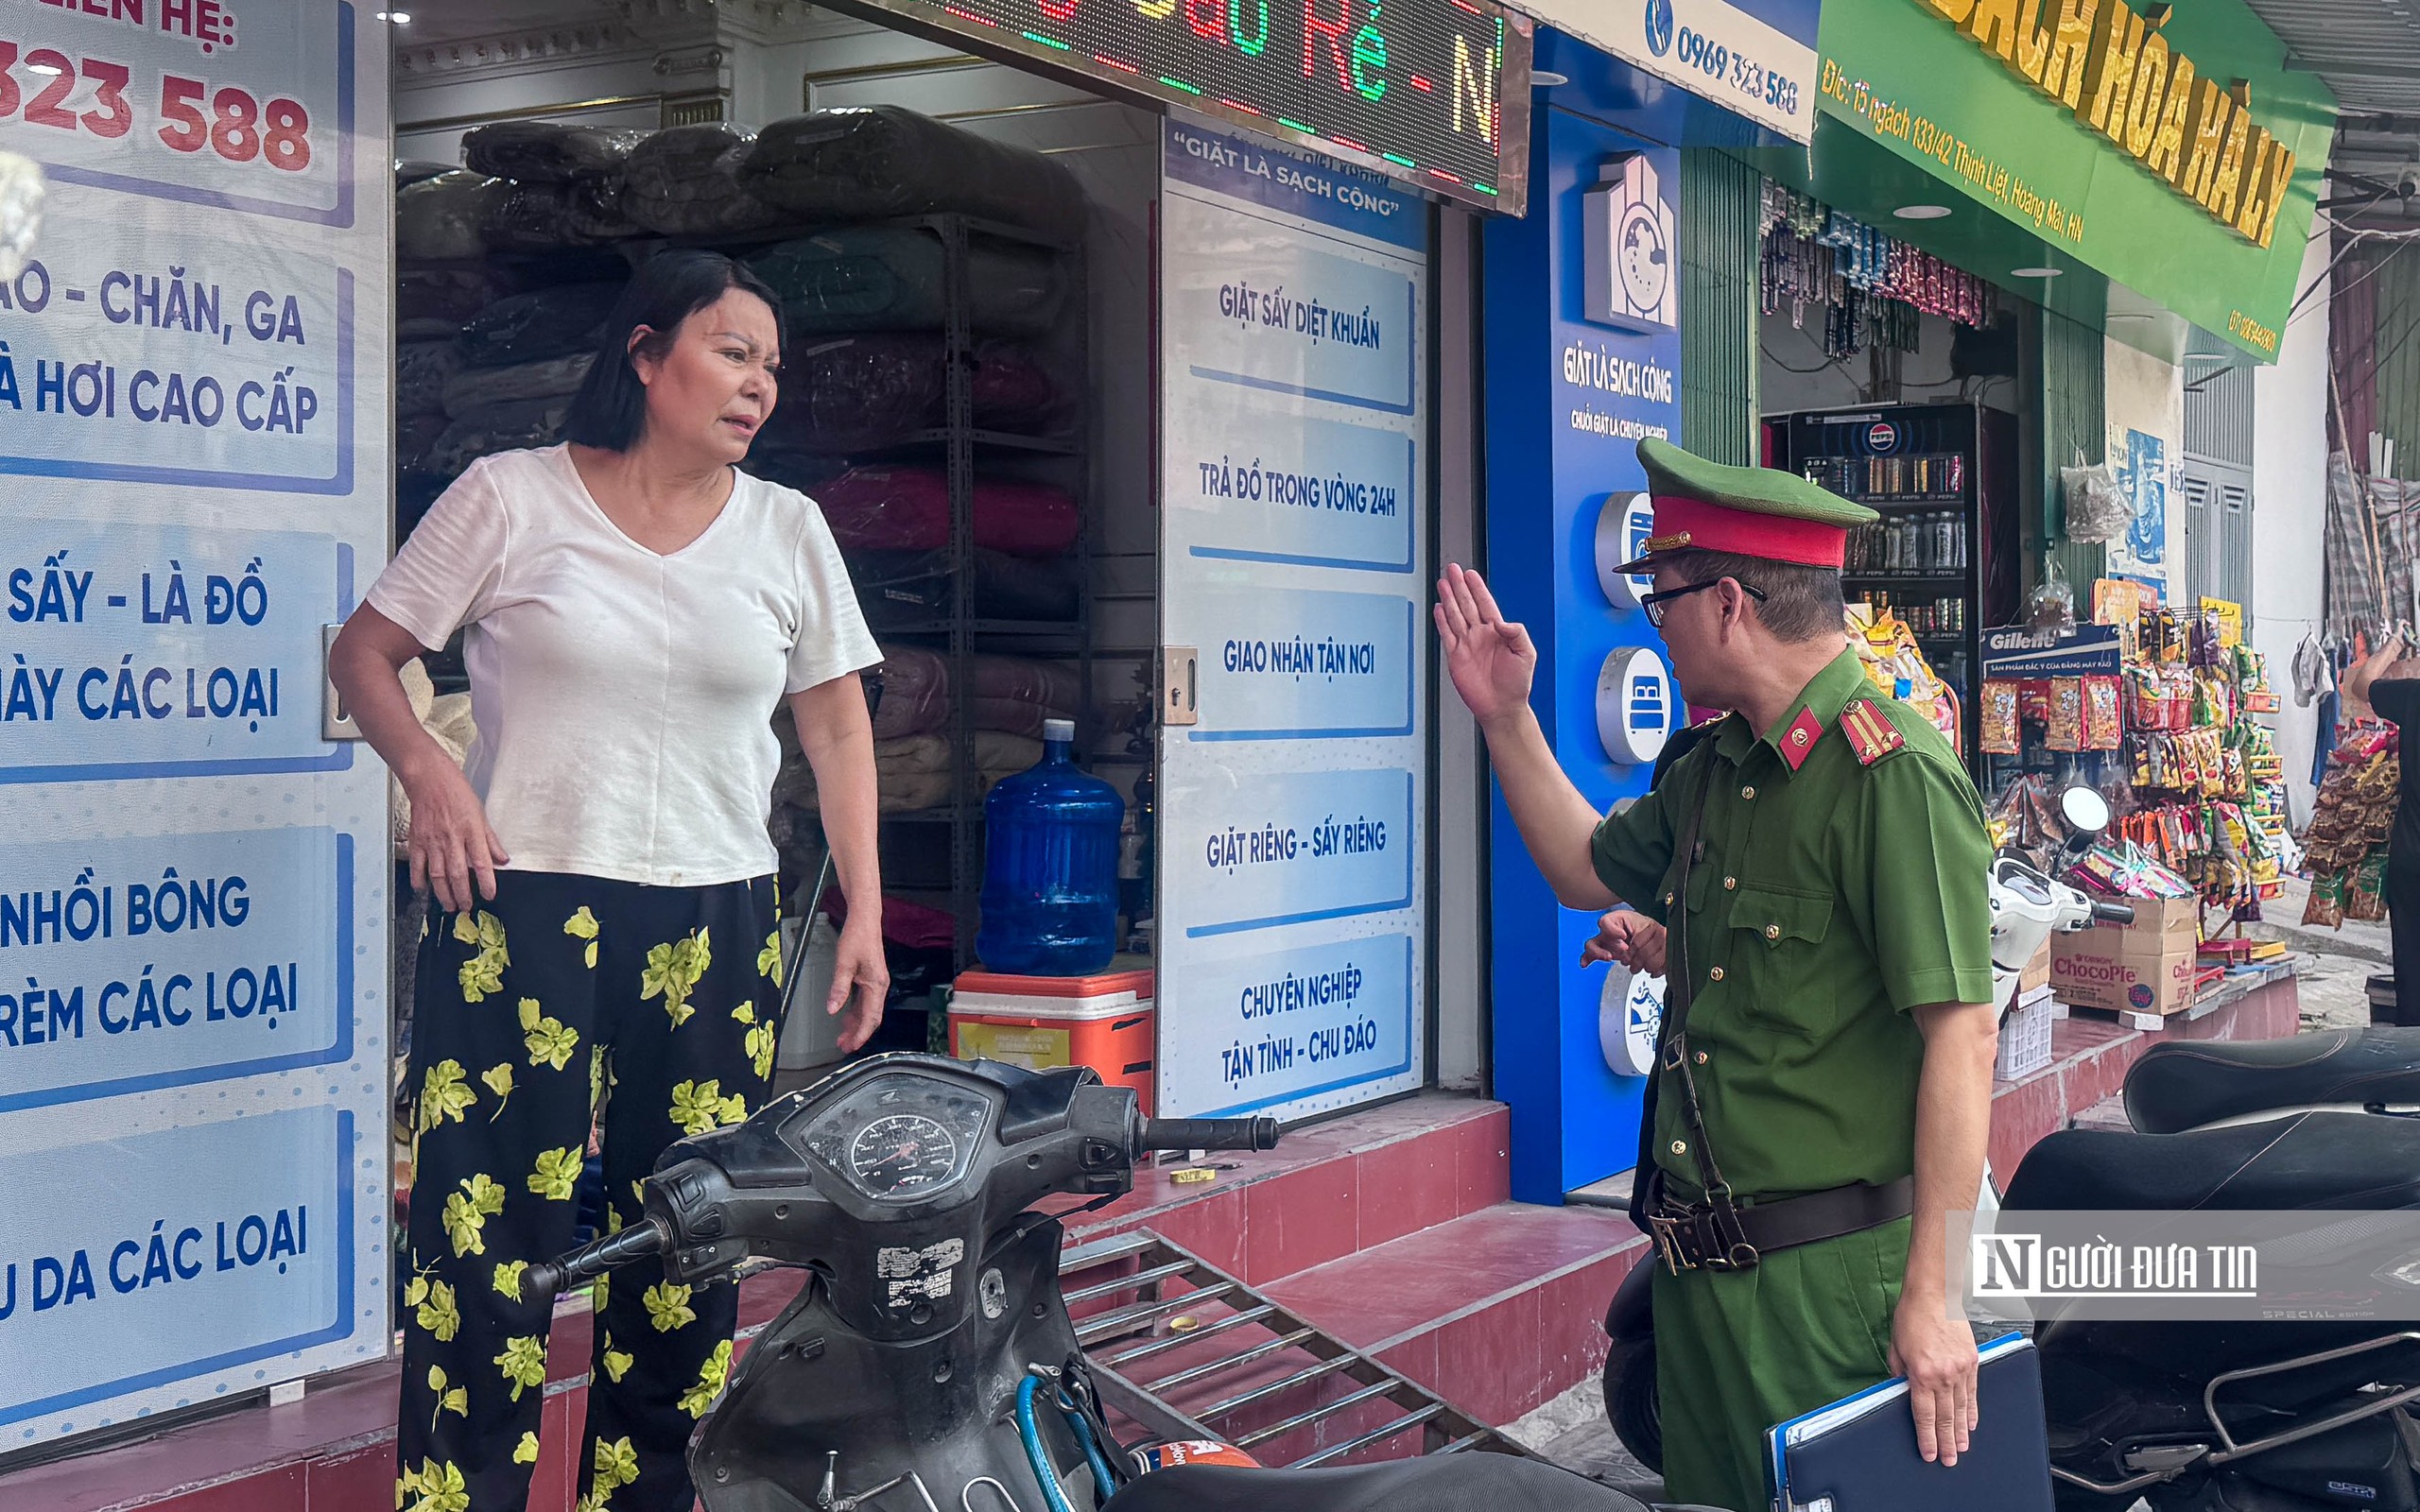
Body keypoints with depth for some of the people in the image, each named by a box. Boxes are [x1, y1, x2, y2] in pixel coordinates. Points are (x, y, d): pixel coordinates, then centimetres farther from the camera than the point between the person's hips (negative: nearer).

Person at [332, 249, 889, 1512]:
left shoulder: (787, 529, 10)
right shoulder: (512, 497, 2)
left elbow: (836, 720, 14)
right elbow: (366, 652, 7)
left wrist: (863, 911, 7)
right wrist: (426, 767, -12)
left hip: (712, 929, 3)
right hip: (518, 912, -3)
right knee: (487, 1232, -6)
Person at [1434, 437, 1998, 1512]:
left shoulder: (1891, 773, -18)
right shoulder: (1719, 765, 11)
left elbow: (1962, 1031, -22)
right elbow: (1588, 871, 27)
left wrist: (1933, 1296, -24)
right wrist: (1506, 717, 17)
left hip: (1829, 1275, -9)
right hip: (1699, 1263, 9)